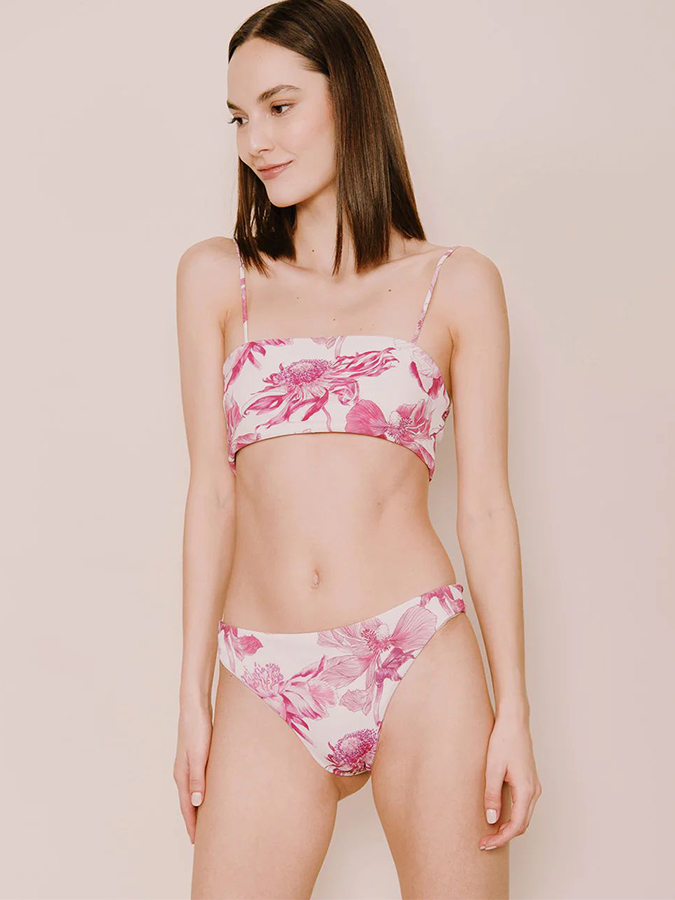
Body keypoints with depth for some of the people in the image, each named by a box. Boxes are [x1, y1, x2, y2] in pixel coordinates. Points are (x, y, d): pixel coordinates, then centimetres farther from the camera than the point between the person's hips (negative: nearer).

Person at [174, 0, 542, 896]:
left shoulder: (457, 284, 5)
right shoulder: (216, 277, 9)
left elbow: (484, 503, 3)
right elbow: (212, 491, 7)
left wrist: (514, 709, -1)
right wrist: (193, 696, 4)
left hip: (421, 665, -1)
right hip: (268, 689, 1)